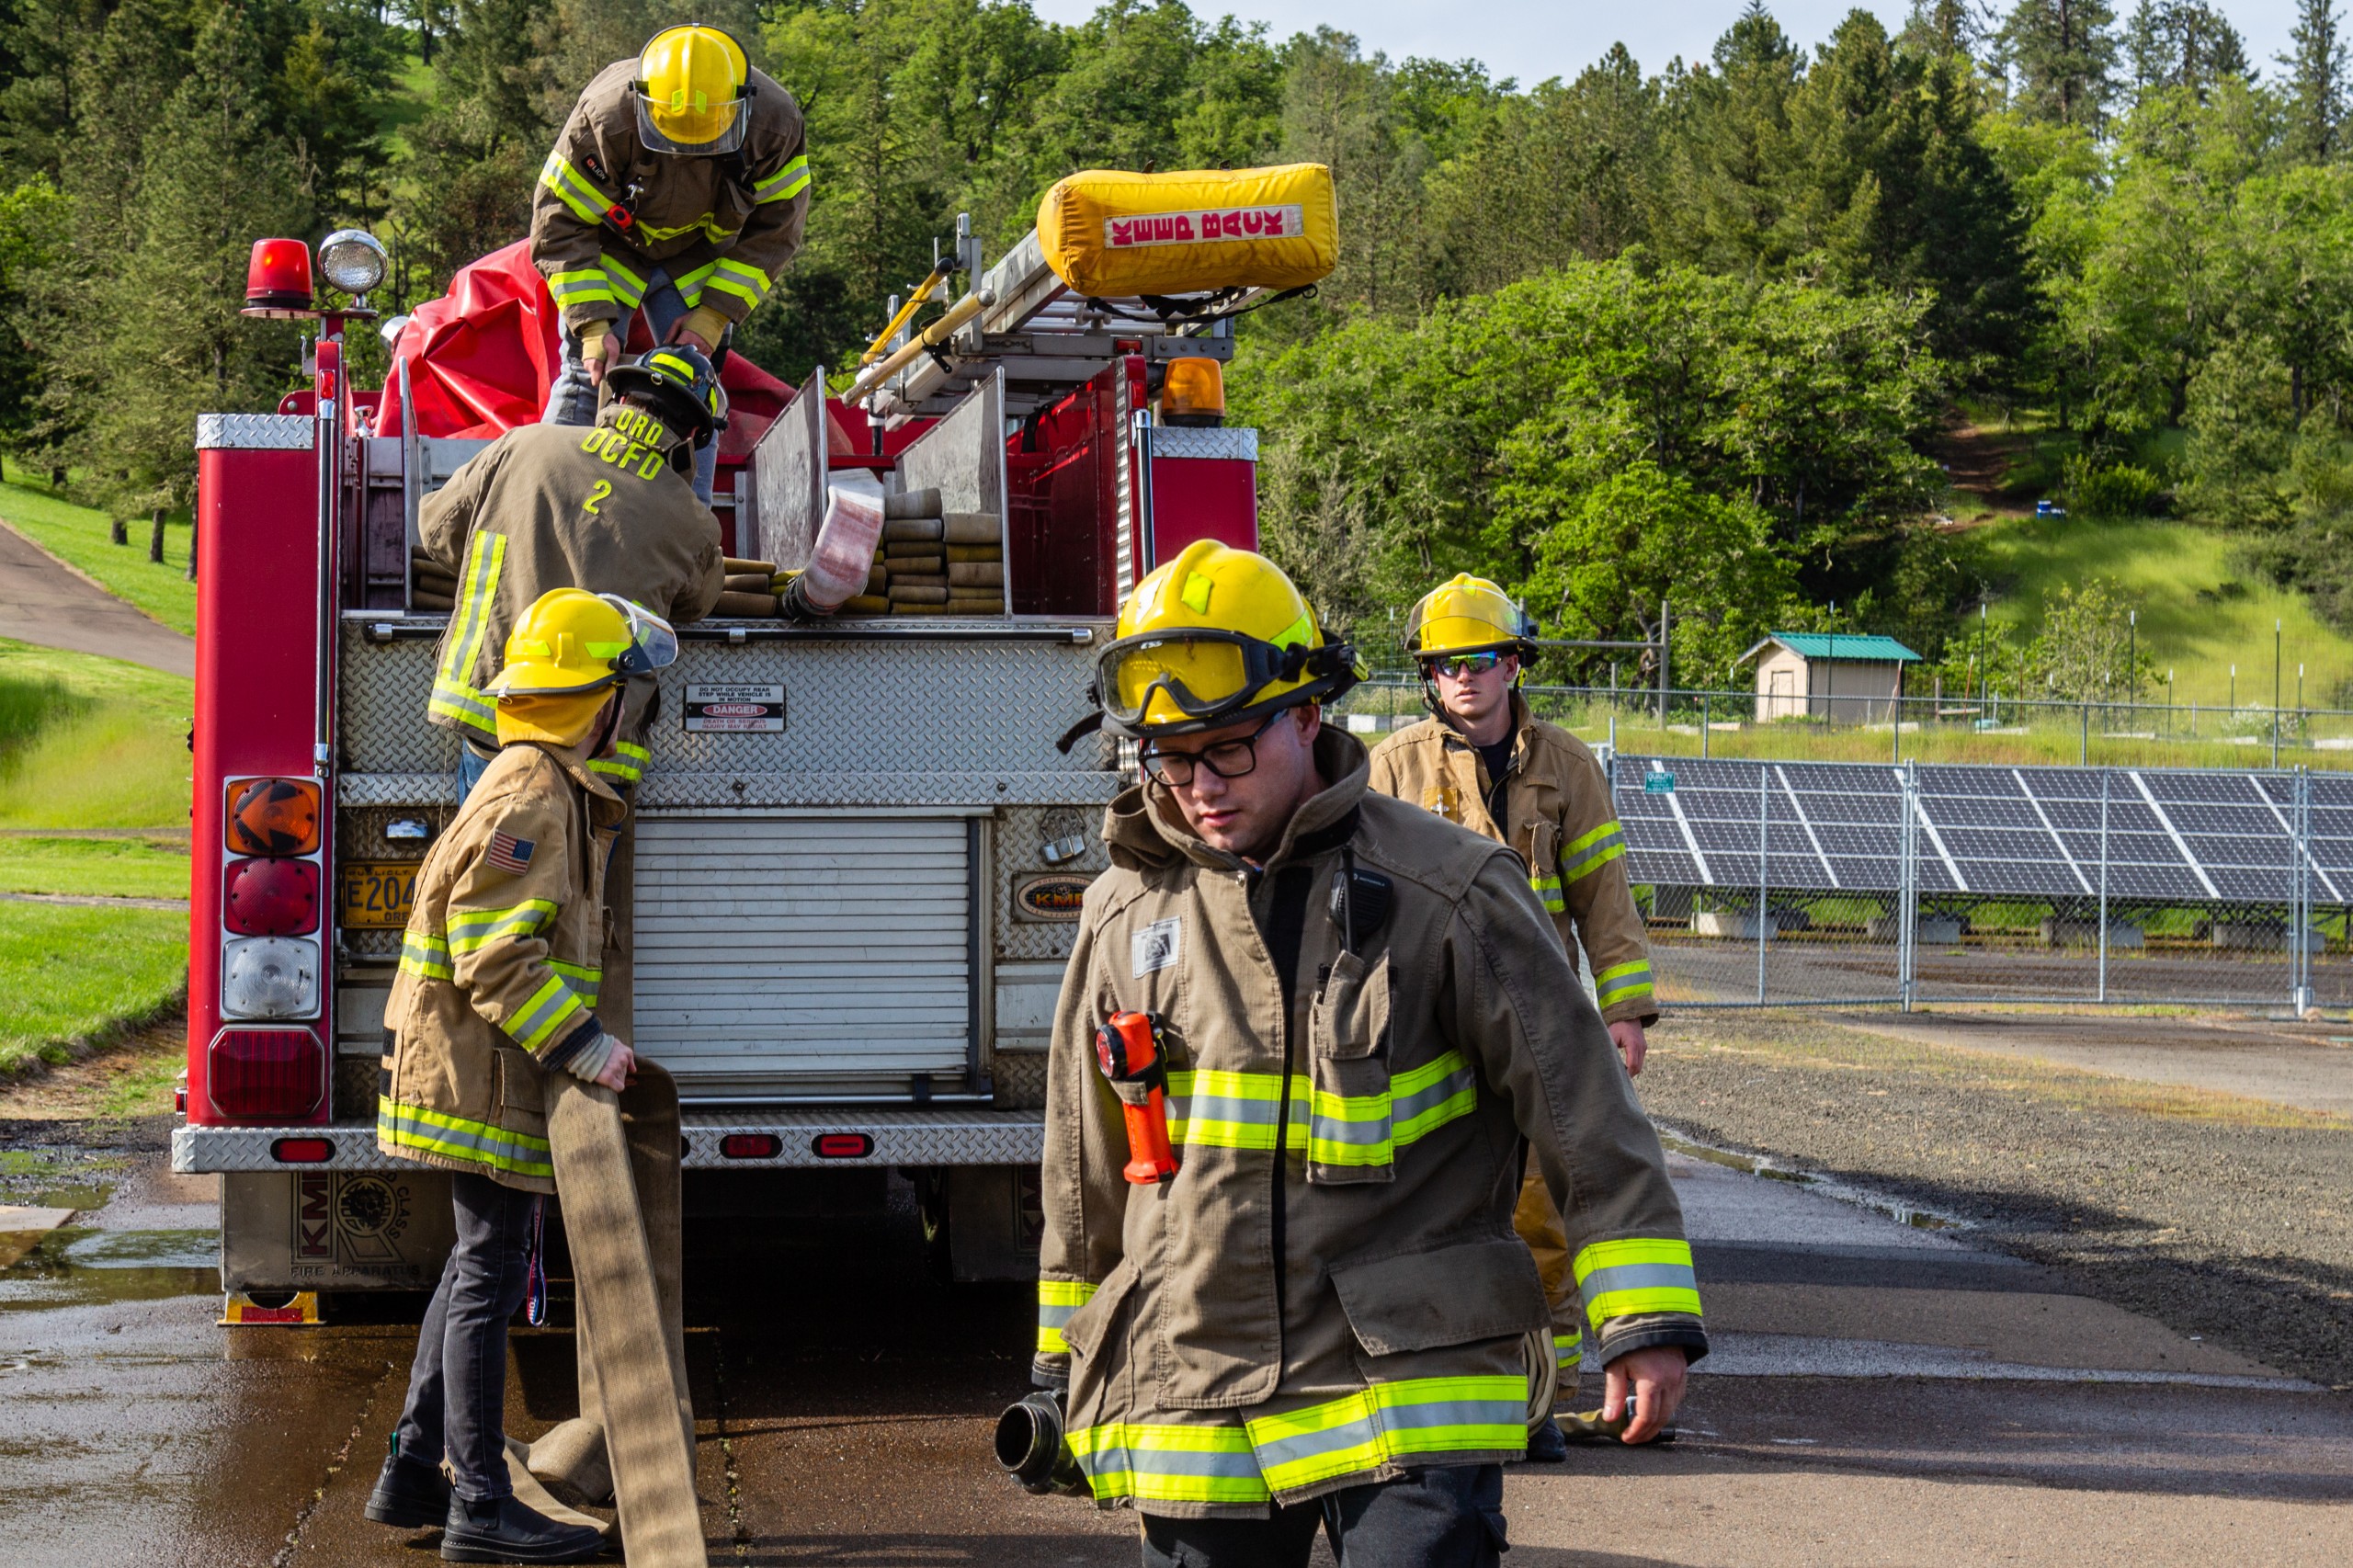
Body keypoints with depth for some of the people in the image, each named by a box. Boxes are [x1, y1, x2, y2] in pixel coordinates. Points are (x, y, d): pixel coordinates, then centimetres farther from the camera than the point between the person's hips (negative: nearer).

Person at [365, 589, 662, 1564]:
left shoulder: (549, 786, 16)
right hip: (486, 1071, -11)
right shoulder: (532, 796, -18)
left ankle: (413, 1473, 22)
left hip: (483, 1072, 11)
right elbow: (494, 956, -24)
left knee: (479, 1268, 16)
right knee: (490, 1273, -8)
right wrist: (584, 1045, -23)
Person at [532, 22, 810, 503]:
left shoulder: (775, 125, -29)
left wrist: (714, 316, -20)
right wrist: (593, 325, -31)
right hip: (610, 244, -2)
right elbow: (560, 227, -25)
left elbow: (772, 232, -14)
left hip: (700, 256, 2)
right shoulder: (605, 117, -36)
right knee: (587, 374, -12)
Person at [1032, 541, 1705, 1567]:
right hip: (1189, 1396, 4)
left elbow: (1587, 1119, -3)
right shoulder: (1125, 913, 8)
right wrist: (1066, 1365, 22)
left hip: (1407, 1391, -4)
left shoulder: (1445, 892, -3)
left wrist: (1645, 1323, -8)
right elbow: (1084, 1172, 18)